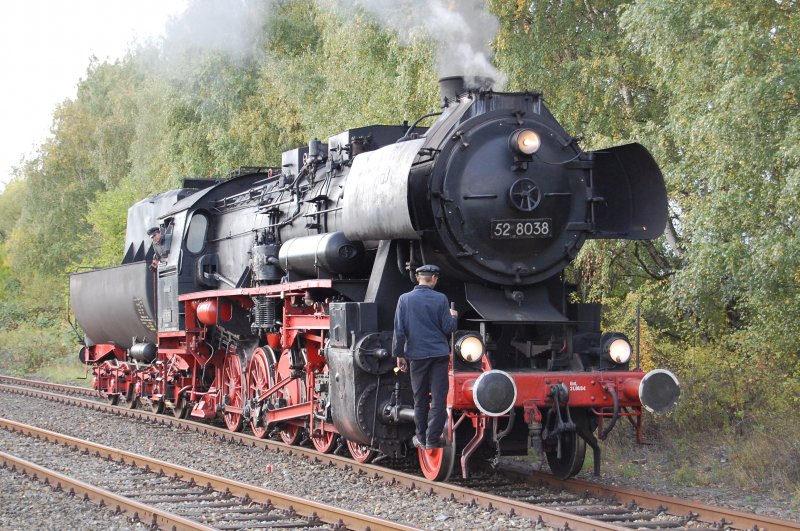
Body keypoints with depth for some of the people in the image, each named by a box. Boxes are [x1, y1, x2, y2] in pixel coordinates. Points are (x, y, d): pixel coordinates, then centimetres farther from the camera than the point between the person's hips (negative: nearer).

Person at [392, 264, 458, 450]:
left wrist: (399, 354, 7)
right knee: (438, 398, 2)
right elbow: (448, 328, -2)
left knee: (420, 399, 12)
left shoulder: (405, 299, -2)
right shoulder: (440, 299, -5)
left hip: (416, 355, 2)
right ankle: (433, 439, 0)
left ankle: (421, 438, 18)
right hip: (439, 354, -2)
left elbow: (399, 330, -2)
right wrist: (453, 316, 19)